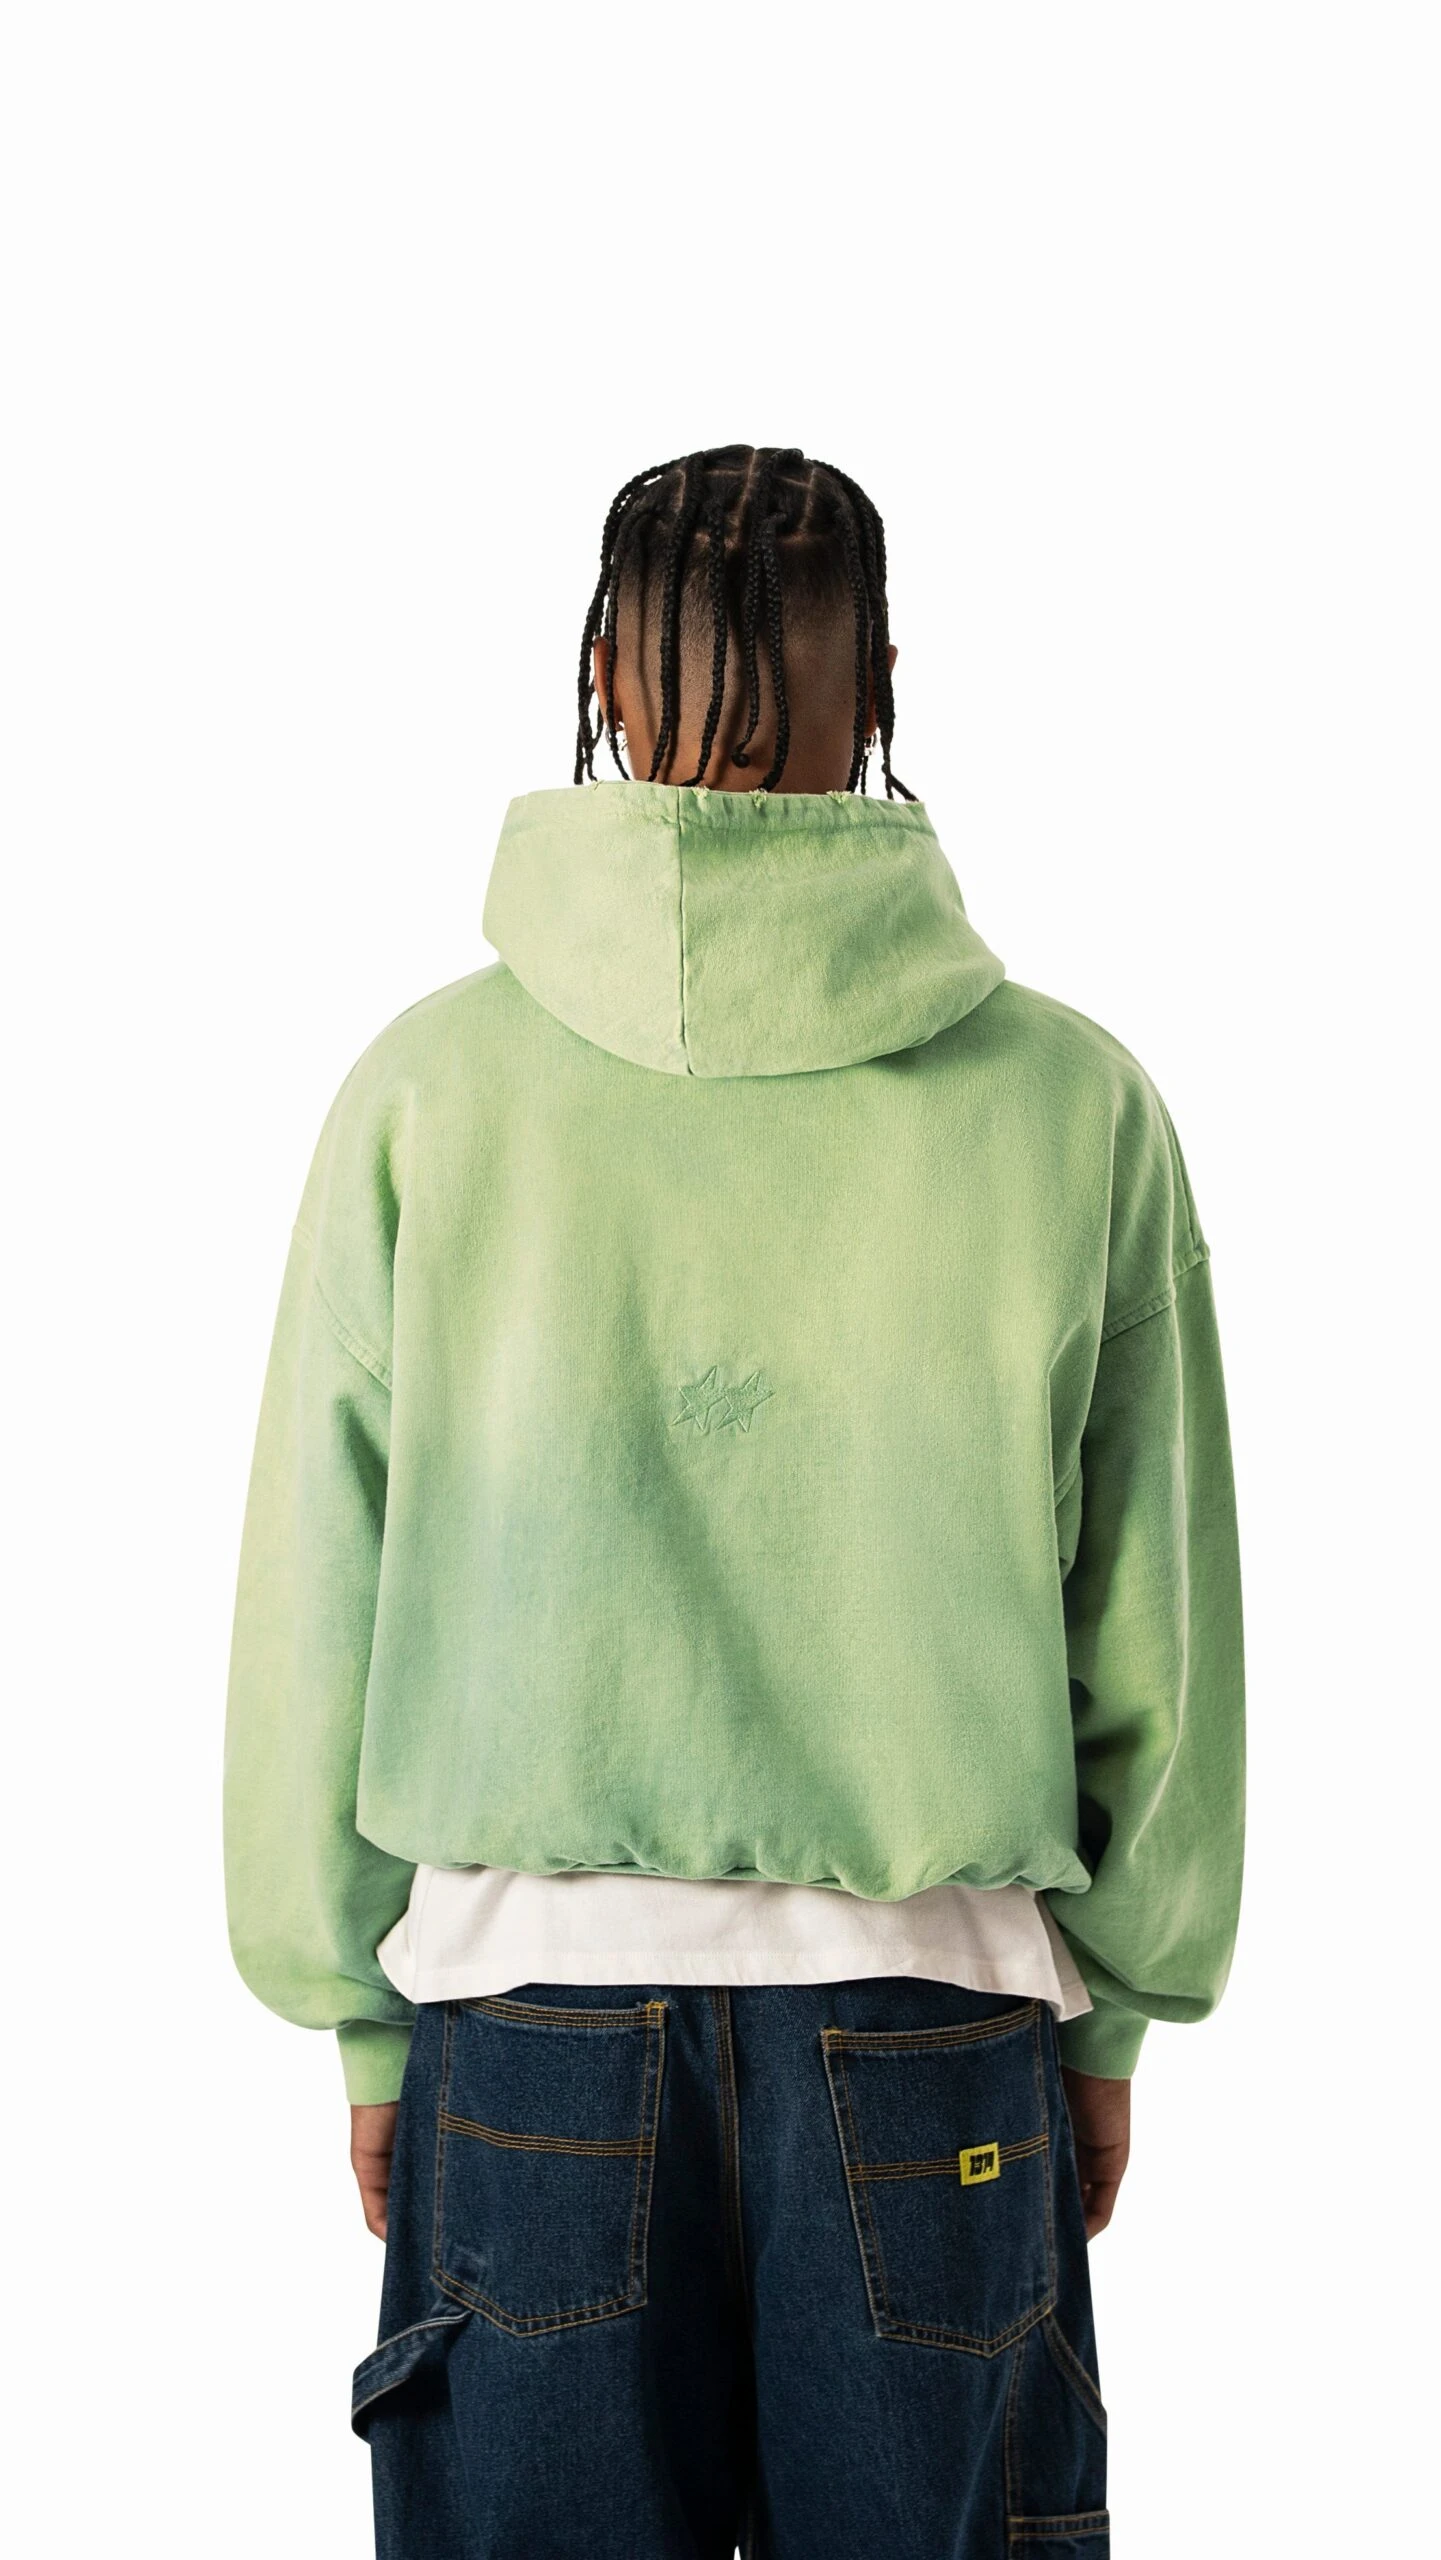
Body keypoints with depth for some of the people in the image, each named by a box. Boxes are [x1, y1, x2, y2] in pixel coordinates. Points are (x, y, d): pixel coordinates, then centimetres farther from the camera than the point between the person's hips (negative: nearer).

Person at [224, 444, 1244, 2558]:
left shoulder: (429, 1083, -5)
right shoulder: (1075, 1100, -5)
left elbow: (315, 1590, 0)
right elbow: (1158, 1618, 1)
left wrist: (364, 2021, 11)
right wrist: (1113, 2014, 13)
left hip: (528, 2006, 0)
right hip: (936, 2012, 0)